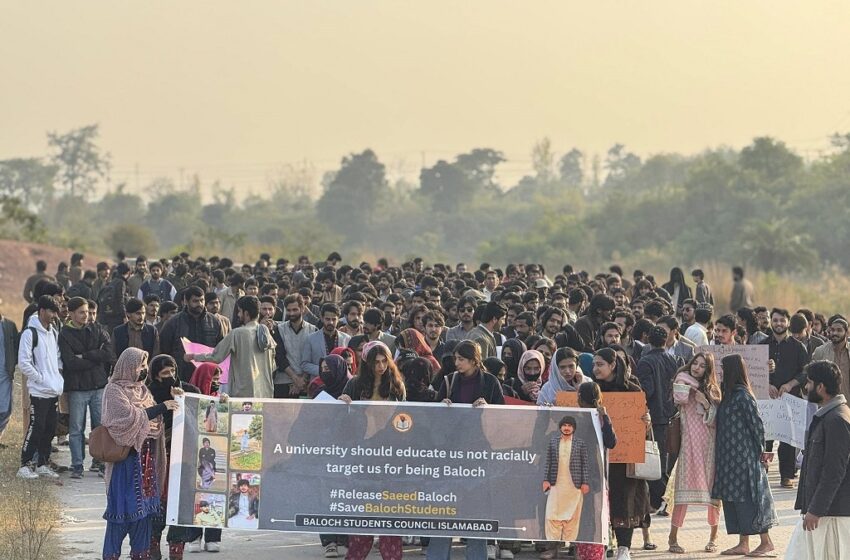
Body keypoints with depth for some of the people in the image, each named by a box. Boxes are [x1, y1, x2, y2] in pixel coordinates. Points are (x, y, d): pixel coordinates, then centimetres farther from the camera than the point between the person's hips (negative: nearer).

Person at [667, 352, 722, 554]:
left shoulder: (711, 390, 12)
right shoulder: (683, 383, 7)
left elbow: (715, 420, 4)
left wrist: (706, 403, -9)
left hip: (710, 443, 2)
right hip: (690, 443, -2)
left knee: (713, 489, 2)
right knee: (684, 490, -8)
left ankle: (713, 537, 14)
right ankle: (673, 537, -3)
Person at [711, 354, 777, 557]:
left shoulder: (742, 395, -16)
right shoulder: (730, 394, 11)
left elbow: (757, 424, -15)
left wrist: (760, 450, -7)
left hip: (743, 456, -9)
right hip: (730, 456, 9)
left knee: (746, 498, -5)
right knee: (734, 499, 9)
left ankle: (766, 542, 2)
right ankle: (743, 544, 13)